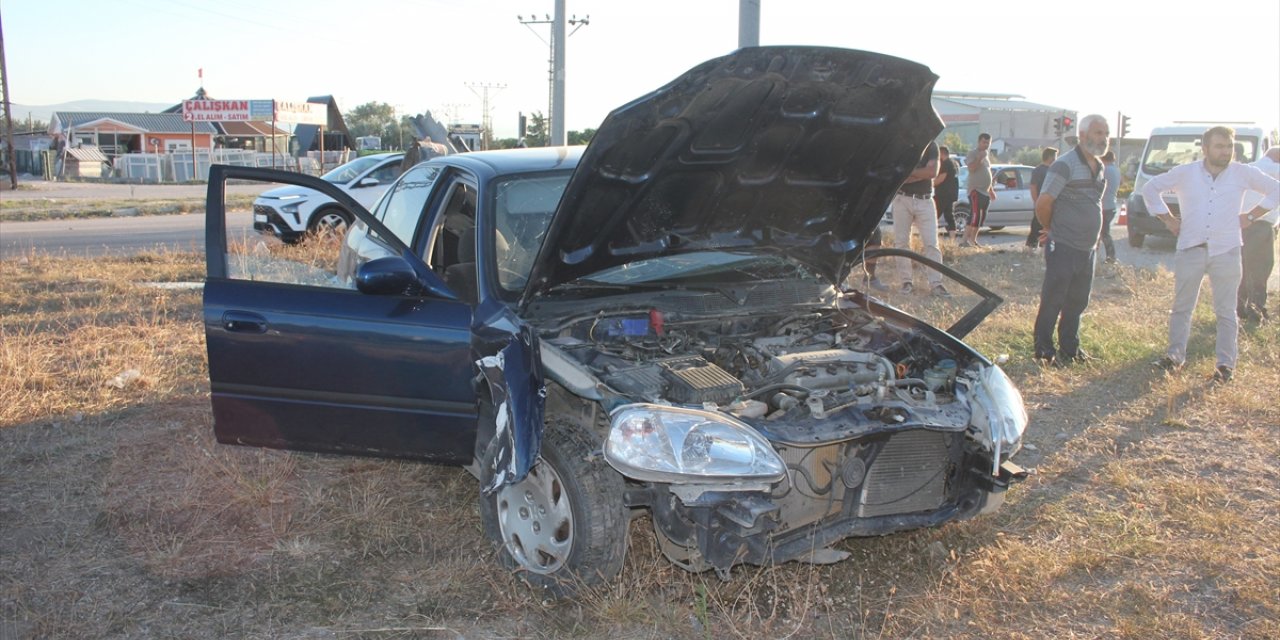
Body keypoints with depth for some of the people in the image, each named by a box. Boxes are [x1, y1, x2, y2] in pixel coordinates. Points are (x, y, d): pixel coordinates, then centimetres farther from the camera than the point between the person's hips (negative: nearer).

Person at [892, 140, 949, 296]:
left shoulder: (931, 145, 4)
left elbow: (932, 172, -10)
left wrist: (905, 173, -10)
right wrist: (920, 174, -12)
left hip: (925, 201, 0)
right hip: (902, 200, 0)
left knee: (931, 242, -4)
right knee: (902, 242, 2)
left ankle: (936, 283, -3)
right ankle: (906, 281, 10)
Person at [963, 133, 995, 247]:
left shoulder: (987, 155, 21)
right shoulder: (973, 153, -5)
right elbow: (972, 168, -21)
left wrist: (991, 190, 25)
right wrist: (980, 158, -24)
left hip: (985, 191, 9)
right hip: (975, 189, -9)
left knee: (982, 217, 8)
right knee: (975, 215, -19)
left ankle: (973, 240, 15)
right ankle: (965, 241, -22)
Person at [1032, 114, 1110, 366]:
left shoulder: (1099, 167, 12)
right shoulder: (1065, 165, -14)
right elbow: (1043, 203, -17)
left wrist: (1095, 238, 13)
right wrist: (1051, 229, -3)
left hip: (1087, 248, 8)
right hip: (1063, 248, -8)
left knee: (1077, 302, 15)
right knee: (1053, 300, 1)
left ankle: (1069, 347, 27)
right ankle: (1044, 350, 11)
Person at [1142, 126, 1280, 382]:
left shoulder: (1244, 173, 1)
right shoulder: (1184, 173, 0)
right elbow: (1150, 188, 11)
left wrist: (1251, 216, 2)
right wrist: (1168, 219, 5)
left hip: (1226, 252, 0)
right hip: (1190, 250, 1)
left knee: (1226, 311, 4)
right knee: (1182, 307, 7)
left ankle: (1226, 363, 10)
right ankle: (1175, 356, 17)